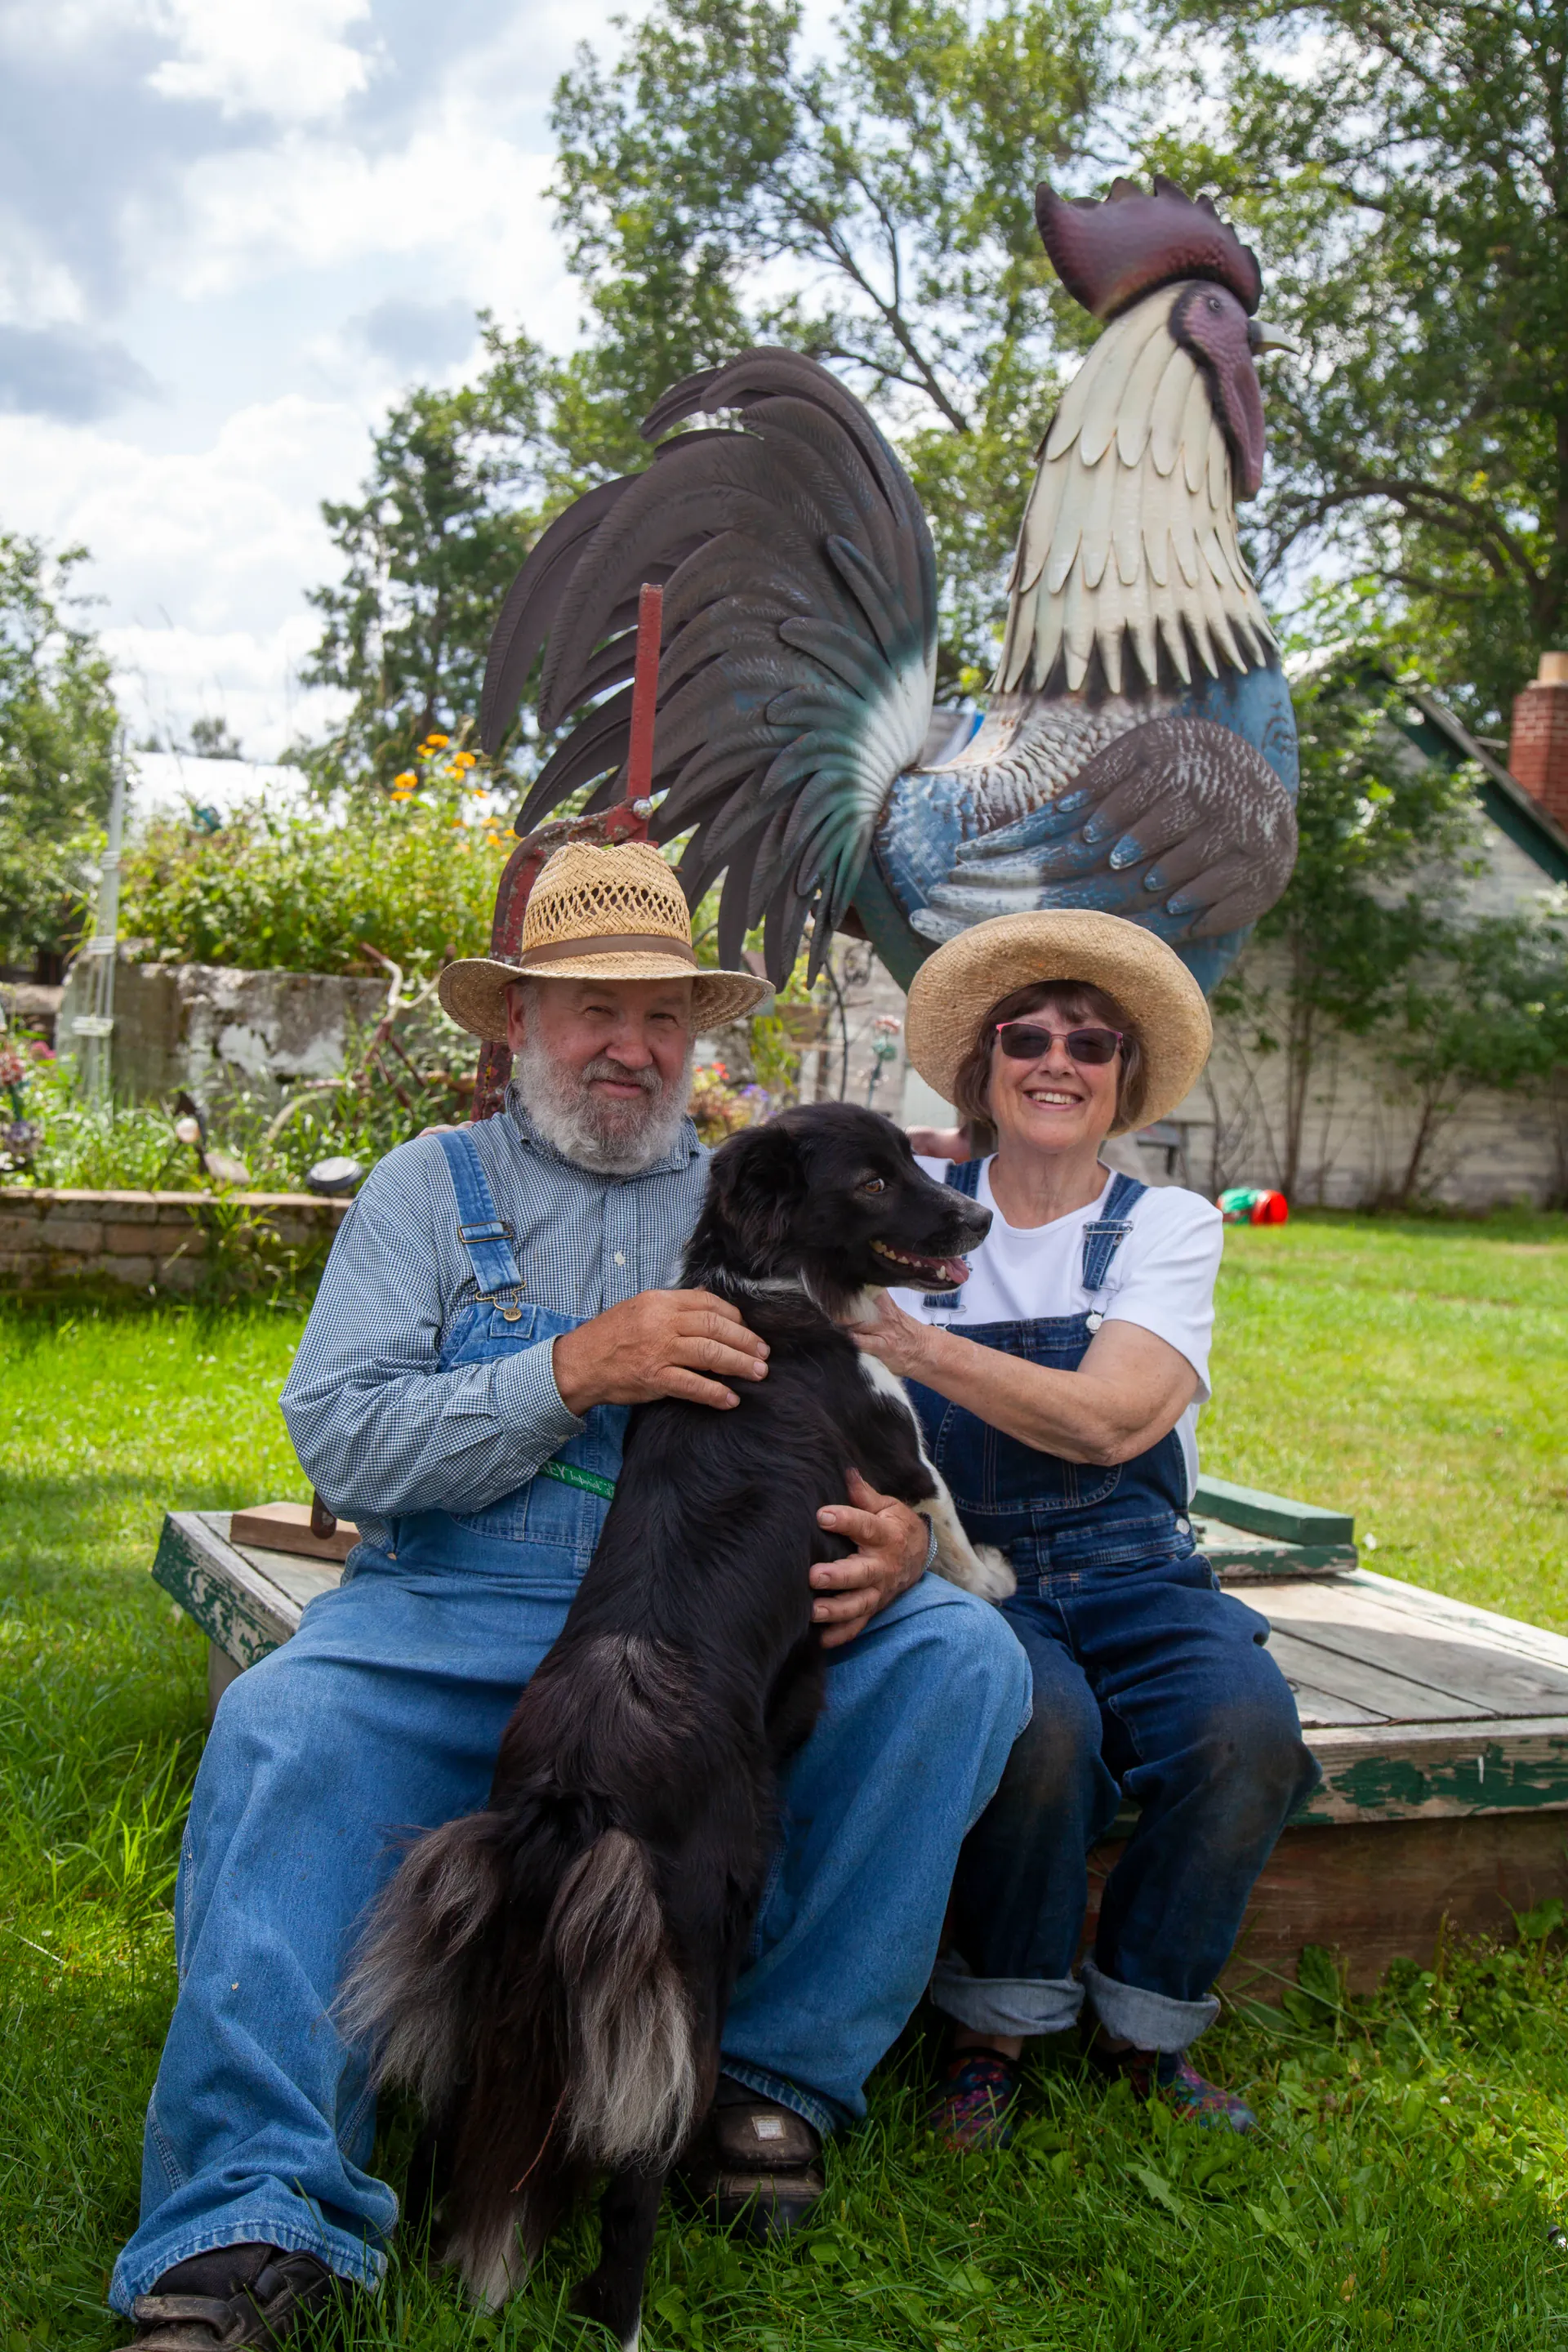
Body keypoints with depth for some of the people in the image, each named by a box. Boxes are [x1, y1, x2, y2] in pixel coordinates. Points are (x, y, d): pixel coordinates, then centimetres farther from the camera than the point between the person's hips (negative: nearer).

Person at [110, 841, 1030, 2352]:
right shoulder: (427, 1186, 11)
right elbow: (338, 1436, -2)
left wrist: (900, 1539, -14)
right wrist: (570, 1369, -17)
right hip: (455, 1621, -2)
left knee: (961, 1656, -22)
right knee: (279, 1733, -31)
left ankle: (781, 2071, -10)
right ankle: (249, 2225, -29)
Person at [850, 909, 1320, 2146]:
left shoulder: (1170, 1224, 2)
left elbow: (1111, 1420, -15)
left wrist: (914, 1343, -26)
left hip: (1130, 1576, 1)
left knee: (1248, 1721, -28)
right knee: (1042, 1719, -33)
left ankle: (1144, 2023, -3)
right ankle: (999, 2021, -7)